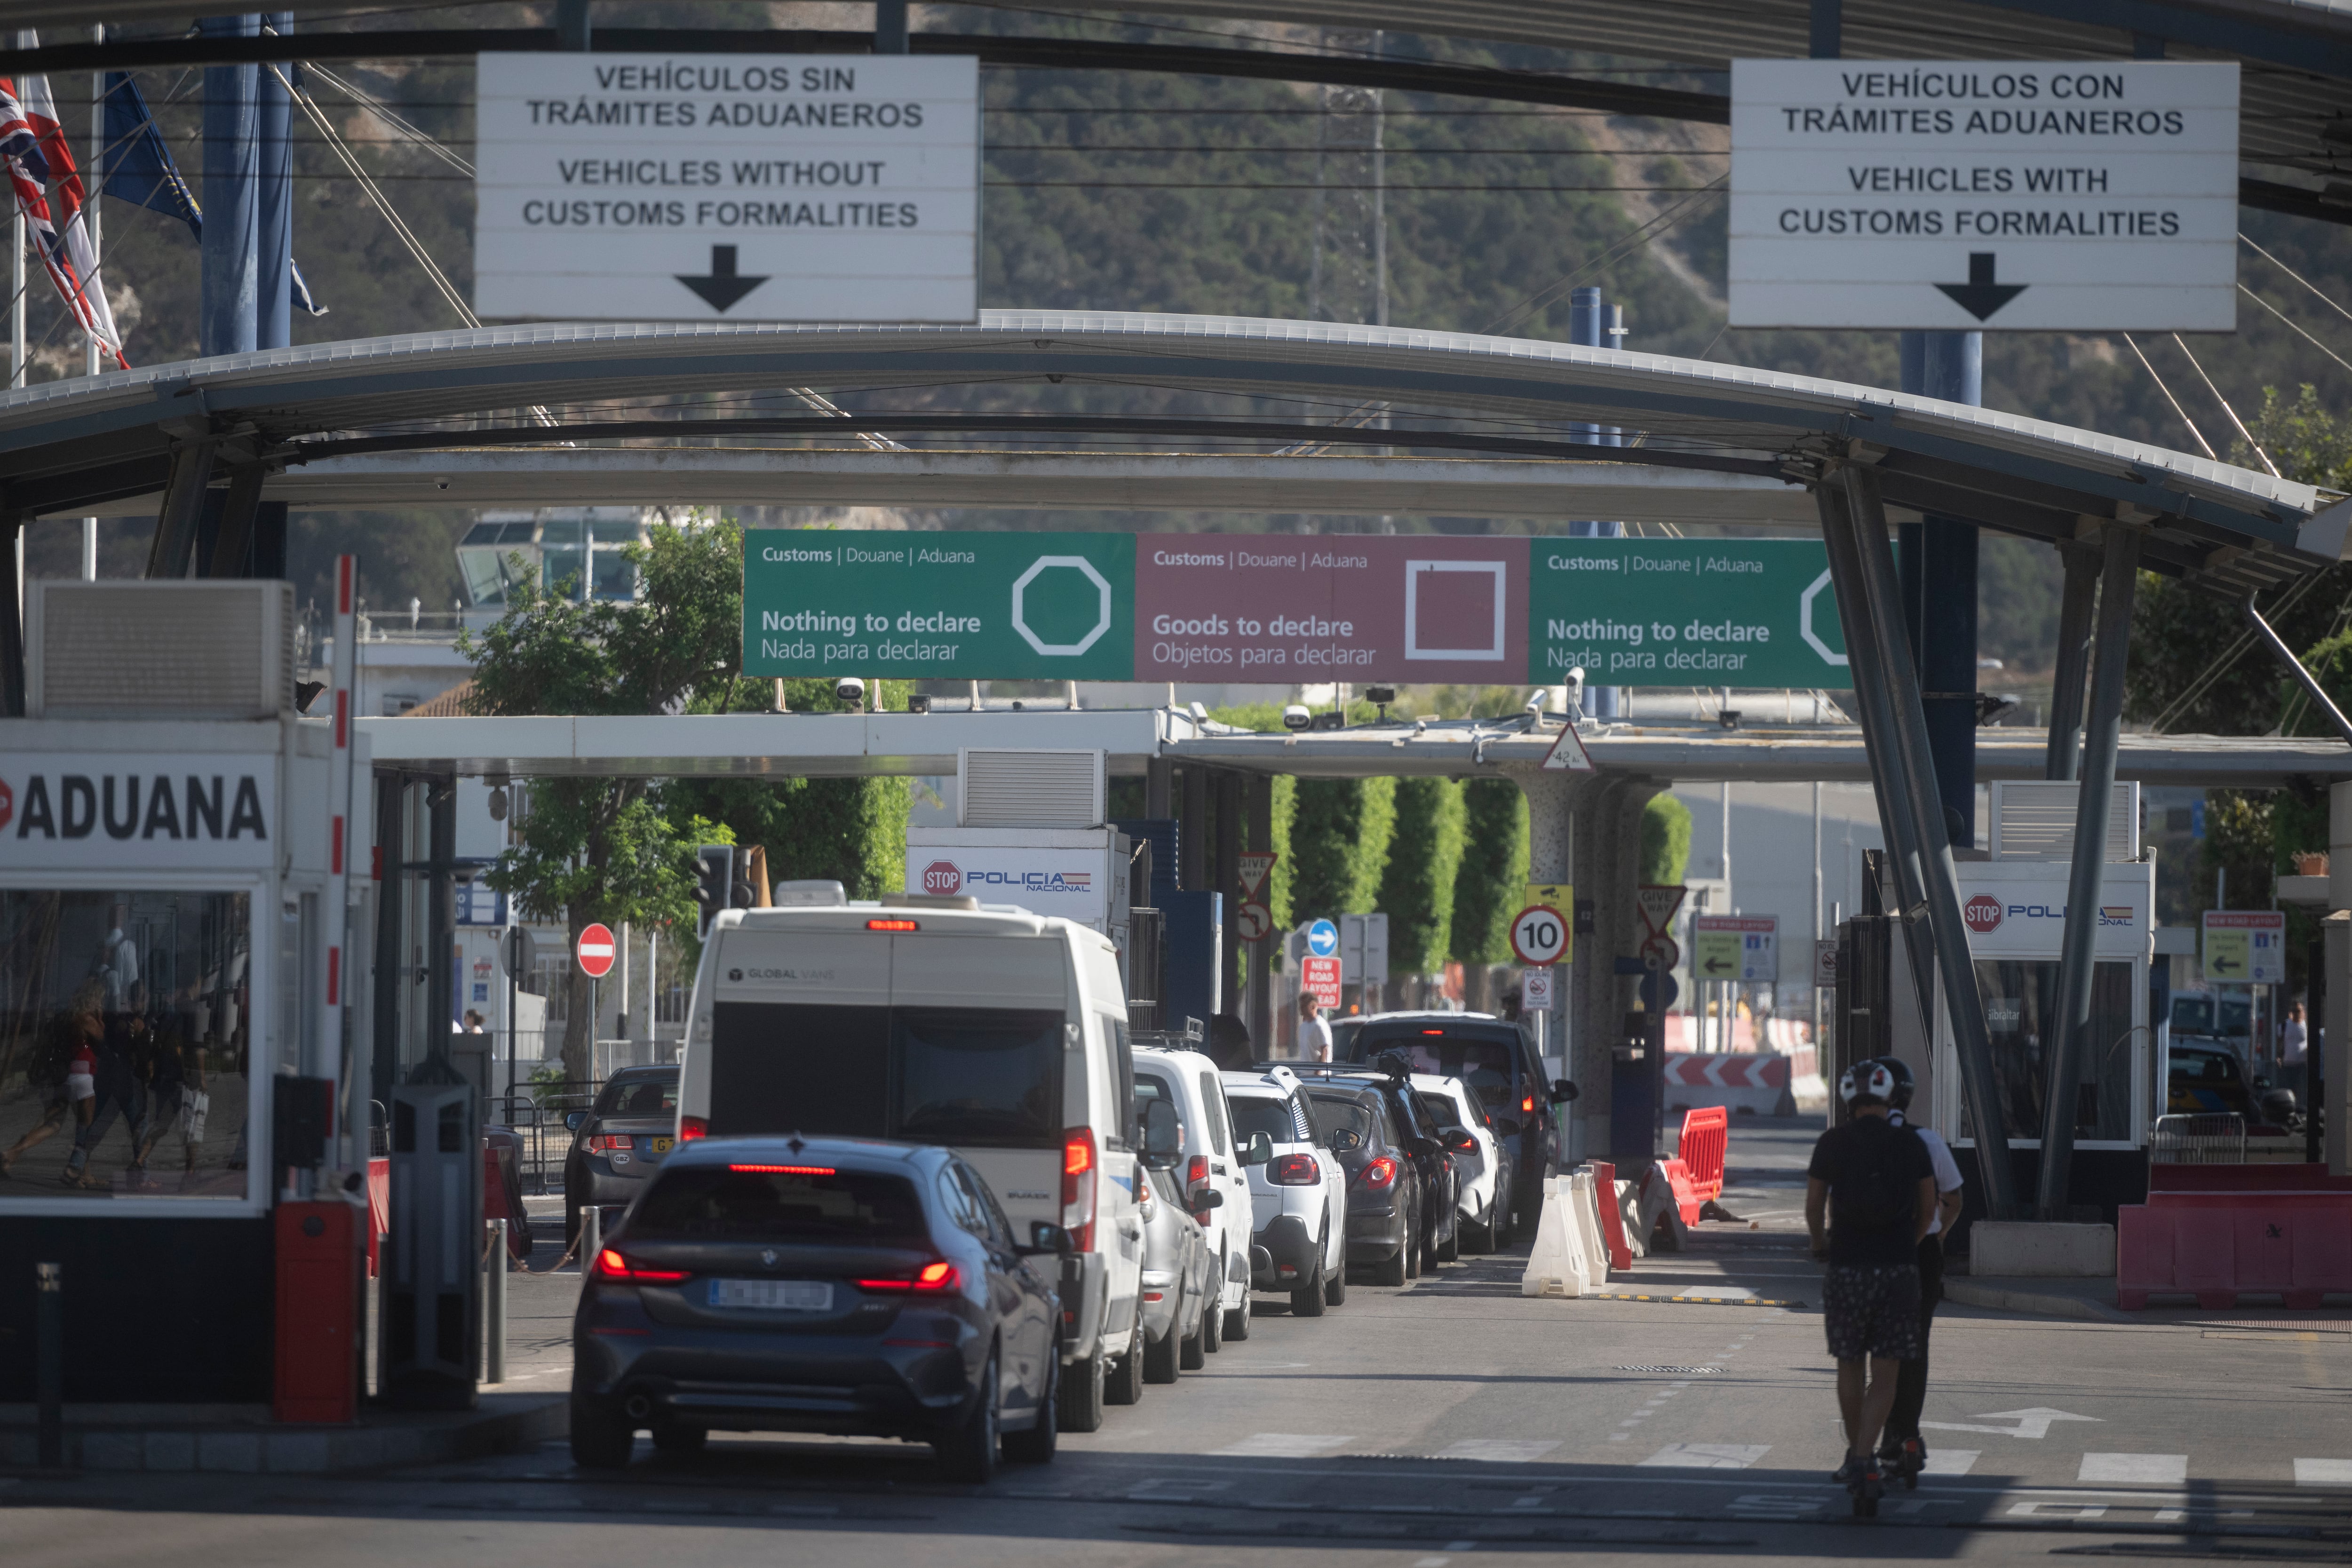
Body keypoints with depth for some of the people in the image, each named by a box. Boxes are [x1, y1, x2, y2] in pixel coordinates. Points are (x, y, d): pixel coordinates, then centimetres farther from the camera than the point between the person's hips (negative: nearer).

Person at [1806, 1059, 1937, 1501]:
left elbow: (1814, 1204, 1)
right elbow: (1929, 1206, 10)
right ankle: (1865, 1460, -13)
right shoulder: (1910, 1144, 3)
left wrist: (1820, 1245, 20)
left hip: (1848, 1267, 0)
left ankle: (1856, 1456, 23)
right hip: (1899, 1269, 0)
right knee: (1885, 1375, 1)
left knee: (1850, 1366, 15)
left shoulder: (1833, 1143, -1)